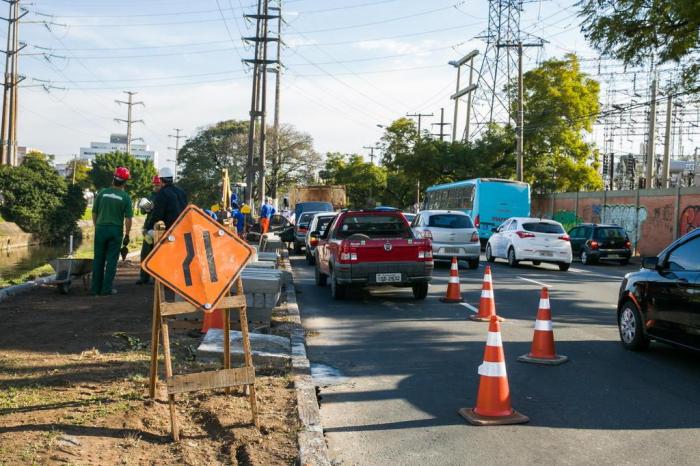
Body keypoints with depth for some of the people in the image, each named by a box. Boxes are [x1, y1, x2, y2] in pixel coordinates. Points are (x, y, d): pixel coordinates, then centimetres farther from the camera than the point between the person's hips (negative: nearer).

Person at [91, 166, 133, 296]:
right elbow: (128, 219, -8)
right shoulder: (125, 197, -5)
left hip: (101, 228, 2)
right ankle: (107, 288, 3)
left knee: (98, 259, 9)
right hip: (116, 230, -2)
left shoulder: (102, 193, 1)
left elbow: (94, 213, 6)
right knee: (111, 260, 4)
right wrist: (127, 235, 0)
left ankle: (96, 288, 12)